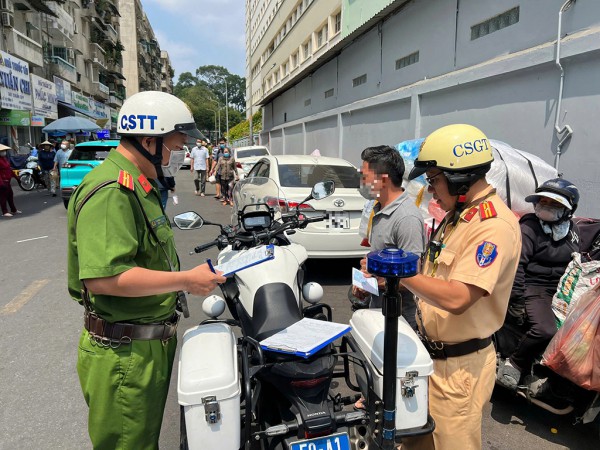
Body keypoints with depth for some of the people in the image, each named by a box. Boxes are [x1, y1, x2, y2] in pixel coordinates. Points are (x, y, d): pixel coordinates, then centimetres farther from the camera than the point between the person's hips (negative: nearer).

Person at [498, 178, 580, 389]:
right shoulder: (529, 228, -8)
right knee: (545, 330, -29)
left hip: (562, 290, 8)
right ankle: (515, 364, -5)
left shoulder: (571, 229, 13)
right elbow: (516, 264, -14)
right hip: (534, 288, -7)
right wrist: (517, 299, -18)